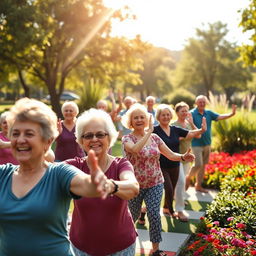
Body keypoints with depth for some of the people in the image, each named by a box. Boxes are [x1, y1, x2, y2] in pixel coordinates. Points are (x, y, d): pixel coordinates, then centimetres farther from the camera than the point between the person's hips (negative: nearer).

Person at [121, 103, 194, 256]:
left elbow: (171, 155, -1)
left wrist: (183, 157, -22)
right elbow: (135, 150, -36)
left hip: (155, 183, 2)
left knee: (154, 215, -8)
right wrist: (149, 131, -34)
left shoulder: (155, 137, 0)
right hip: (135, 185, -2)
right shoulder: (127, 139, -13)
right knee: (134, 214, 17)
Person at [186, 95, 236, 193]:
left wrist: (232, 114, -22)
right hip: (197, 144, -6)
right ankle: (188, 178, 17)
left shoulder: (209, 113, 4)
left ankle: (198, 185, 25)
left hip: (207, 144, 6)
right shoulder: (192, 113, -11)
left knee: (203, 165, 12)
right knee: (198, 164, -11)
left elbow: (220, 117, -6)